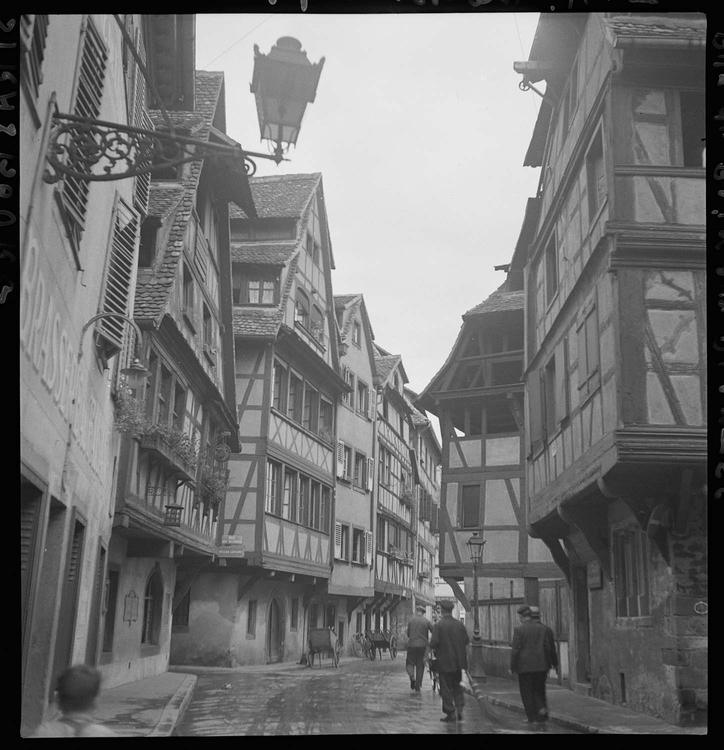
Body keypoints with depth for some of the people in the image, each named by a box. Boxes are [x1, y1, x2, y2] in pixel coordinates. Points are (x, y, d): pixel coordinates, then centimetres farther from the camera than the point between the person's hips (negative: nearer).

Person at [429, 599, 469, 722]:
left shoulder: (438, 625, -13)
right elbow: (466, 640, 2)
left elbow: (434, 643, -19)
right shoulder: (459, 624, 0)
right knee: (457, 685, 19)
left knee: (446, 688, 5)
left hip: (444, 662, -4)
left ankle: (450, 713, 6)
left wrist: (434, 648, 3)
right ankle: (459, 709, 7)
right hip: (458, 661, 4)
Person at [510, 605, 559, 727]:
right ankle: (542, 708, 0)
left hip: (525, 666, -3)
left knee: (527, 693, 5)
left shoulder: (519, 630, -9)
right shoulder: (546, 629, 2)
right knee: (539, 690, 19)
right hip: (541, 665, 3)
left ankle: (532, 718, 4)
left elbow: (515, 649, -11)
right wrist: (555, 663, 16)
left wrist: (512, 667, -5)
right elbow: (551, 649, 5)